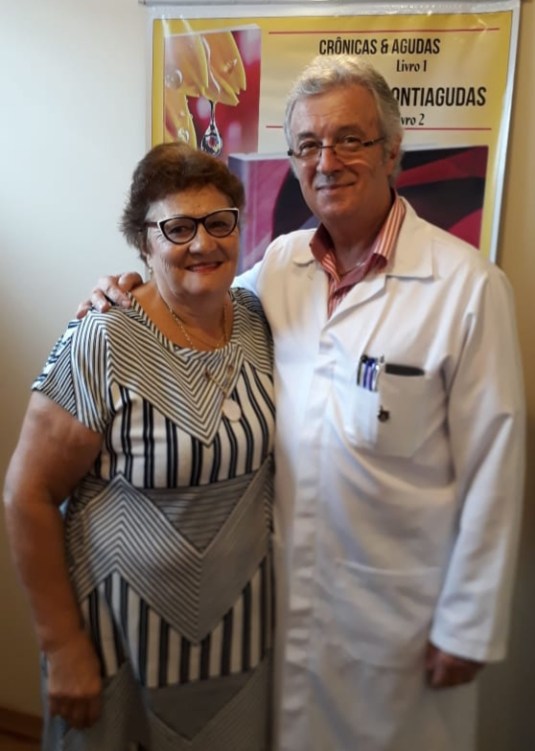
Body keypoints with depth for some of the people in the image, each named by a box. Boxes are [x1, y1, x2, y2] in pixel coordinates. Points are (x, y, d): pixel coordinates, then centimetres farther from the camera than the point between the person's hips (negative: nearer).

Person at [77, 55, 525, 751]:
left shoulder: (468, 284, -16)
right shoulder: (278, 263, -2)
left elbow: (493, 466, -14)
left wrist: (469, 625, -9)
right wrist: (134, 294, -5)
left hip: (400, 602, -3)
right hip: (285, 586, 4)